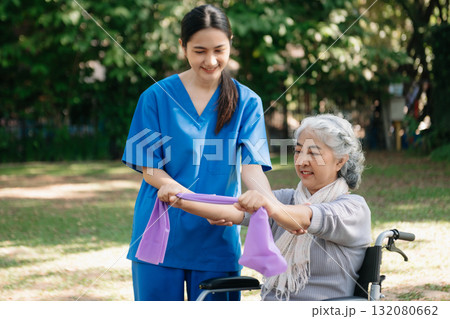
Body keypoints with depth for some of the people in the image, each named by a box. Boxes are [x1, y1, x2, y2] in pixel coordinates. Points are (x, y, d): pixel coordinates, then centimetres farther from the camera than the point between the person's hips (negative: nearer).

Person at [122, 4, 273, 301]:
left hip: (217, 237, 1)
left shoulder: (247, 102, 3)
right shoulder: (157, 96, 1)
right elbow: (149, 168, -2)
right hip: (160, 232, -1)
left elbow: (252, 165, -8)